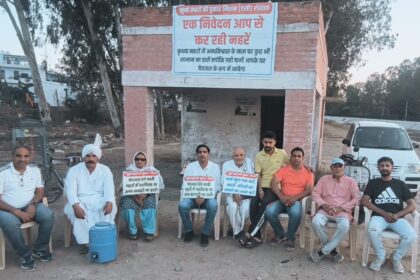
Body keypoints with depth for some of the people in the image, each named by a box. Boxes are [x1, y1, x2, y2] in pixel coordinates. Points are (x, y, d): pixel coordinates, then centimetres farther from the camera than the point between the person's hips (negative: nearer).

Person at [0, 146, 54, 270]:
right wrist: (17, 212, -24)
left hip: (29, 206, 3)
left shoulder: (35, 170, 3)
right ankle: (25, 255, -14)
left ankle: (40, 249, -3)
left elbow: (39, 191, 6)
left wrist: (33, 205, -15)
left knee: (48, 215, -24)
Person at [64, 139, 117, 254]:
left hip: (100, 200, 0)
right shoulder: (74, 170, 0)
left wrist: (109, 202, -33)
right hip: (80, 201, 0)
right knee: (73, 210, -33)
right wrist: (76, 205, -33)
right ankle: (84, 242, -23)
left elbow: (109, 188, -10)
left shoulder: (105, 170, 2)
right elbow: (70, 190, -13)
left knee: (110, 208, -31)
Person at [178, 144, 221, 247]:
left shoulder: (215, 167, 2)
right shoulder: (190, 166, 3)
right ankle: (188, 231, -3)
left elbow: (217, 186, -3)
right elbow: (185, 185, -2)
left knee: (213, 205, -34)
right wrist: (195, 197, -18)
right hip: (192, 196, 1)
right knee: (182, 206, -28)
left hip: (208, 196, -1)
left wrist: (204, 197, -18)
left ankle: (205, 233, -14)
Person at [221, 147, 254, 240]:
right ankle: (238, 231, -13)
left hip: (246, 194, 0)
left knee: (246, 207, -30)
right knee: (232, 207, -31)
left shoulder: (249, 163, 6)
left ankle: (238, 231, -10)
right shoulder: (227, 165, 5)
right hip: (232, 194, 0)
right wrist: (234, 194, -19)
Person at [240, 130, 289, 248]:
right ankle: (257, 236, -17)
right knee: (253, 204, -26)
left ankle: (249, 234, -26)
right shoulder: (259, 156, 6)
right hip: (262, 186, 2)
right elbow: (258, 175, 3)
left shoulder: (282, 153, 4)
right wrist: (260, 190, -11)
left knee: (265, 203, -30)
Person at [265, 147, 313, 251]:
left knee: (295, 213, -36)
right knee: (269, 211, -27)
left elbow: (309, 190, -4)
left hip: (297, 200, -1)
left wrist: (294, 198, -19)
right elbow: (273, 184, -6)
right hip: (282, 200, 2)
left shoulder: (308, 172, 5)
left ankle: (290, 238, -7)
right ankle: (280, 234, 3)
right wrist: (282, 197, -21)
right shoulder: (283, 169, 5)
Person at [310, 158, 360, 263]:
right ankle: (332, 250, -10)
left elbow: (357, 199, 0)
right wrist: (323, 205, -11)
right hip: (325, 210, 2)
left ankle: (323, 251, -20)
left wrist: (340, 208, -11)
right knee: (316, 222, -31)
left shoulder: (350, 181, 11)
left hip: (342, 211, -1)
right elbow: (315, 193, 8)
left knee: (344, 226, -35)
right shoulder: (324, 179, 16)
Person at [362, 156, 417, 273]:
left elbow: (412, 205, 6)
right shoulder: (373, 183, 10)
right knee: (373, 231, -34)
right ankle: (380, 257, -5)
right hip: (379, 216, -1)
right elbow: (364, 201, -2)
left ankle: (396, 258, 2)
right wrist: (384, 213, -13)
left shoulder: (400, 184, 13)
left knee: (412, 236, -27)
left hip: (397, 218, 2)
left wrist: (397, 215, -13)